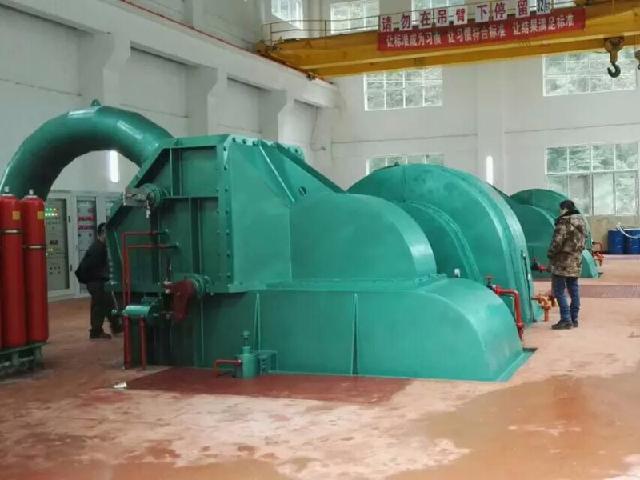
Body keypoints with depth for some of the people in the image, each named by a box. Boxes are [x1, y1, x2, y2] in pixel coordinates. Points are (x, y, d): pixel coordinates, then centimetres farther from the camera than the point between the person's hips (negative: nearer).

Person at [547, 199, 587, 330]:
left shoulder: (564, 222, -17)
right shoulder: (581, 222, 11)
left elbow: (557, 242, -19)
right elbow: (583, 240, 17)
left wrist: (550, 255, -4)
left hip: (562, 262, -9)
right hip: (576, 261, 9)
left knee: (559, 291, -4)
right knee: (573, 290, 13)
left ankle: (566, 320, -6)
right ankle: (574, 319, 19)